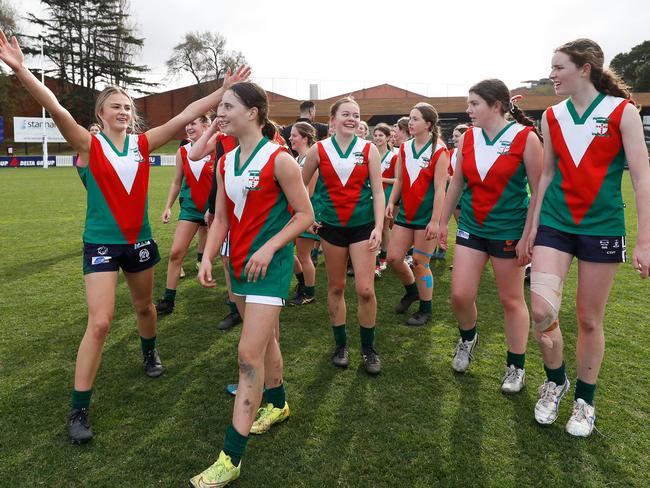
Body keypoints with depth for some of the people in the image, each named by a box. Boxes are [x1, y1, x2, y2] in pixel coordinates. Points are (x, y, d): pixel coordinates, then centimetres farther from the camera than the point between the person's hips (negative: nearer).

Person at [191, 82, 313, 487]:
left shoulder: (279, 159, -13)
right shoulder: (225, 163, 8)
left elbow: (305, 215, -11)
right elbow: (221, 219, 10)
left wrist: (268, 248, -20)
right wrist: (208, 257, -4)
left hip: (269, 265, -7)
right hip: (239, 263, 7)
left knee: (249, 353, -9)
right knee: (265, 338, 21)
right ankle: (278, 403, 44)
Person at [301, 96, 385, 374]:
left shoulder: (369, 149, -2)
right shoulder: (318, 150, -1)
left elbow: (378, 191, -2)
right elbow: (300, 185, 8)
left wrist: (378, 227, -10)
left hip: (362, 225, -1)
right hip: (331, 225, 1)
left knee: (365, 290, -6)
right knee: (336, 287, 9)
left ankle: (368, 348, 14)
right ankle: (340, 345, 26)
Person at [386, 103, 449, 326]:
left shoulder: (439, 151, -10)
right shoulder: (404, 148, 7)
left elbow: (440, 189, -13)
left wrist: (435, 221, -17)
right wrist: (391, 202, 0)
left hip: (426, 215, -5)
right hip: (405, 213, 6)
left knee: (420, 262, 0)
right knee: (393, 258, 4)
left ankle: (425, 309, 19)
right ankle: (412, 290, 33)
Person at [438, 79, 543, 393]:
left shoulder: (525, 138, -10)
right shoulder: (468, 138, 3)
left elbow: (539, 191, -9)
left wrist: (527, 236, -12)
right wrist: (443, 222, 14)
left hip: (508, 231, -4)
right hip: (471, 227, 4)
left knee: (511, 300, 7)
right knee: (460, 295, -1)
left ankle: (516, 366, 25)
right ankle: (468, 338, 32)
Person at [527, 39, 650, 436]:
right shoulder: (552, 116, 6)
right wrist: (533, 225, 10)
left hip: (602, 226, -2)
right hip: (555, 223, 2)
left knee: (590, 319, 6)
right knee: (541, 308, -13)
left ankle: (585, 400, 27)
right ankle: (555, 380, 15)